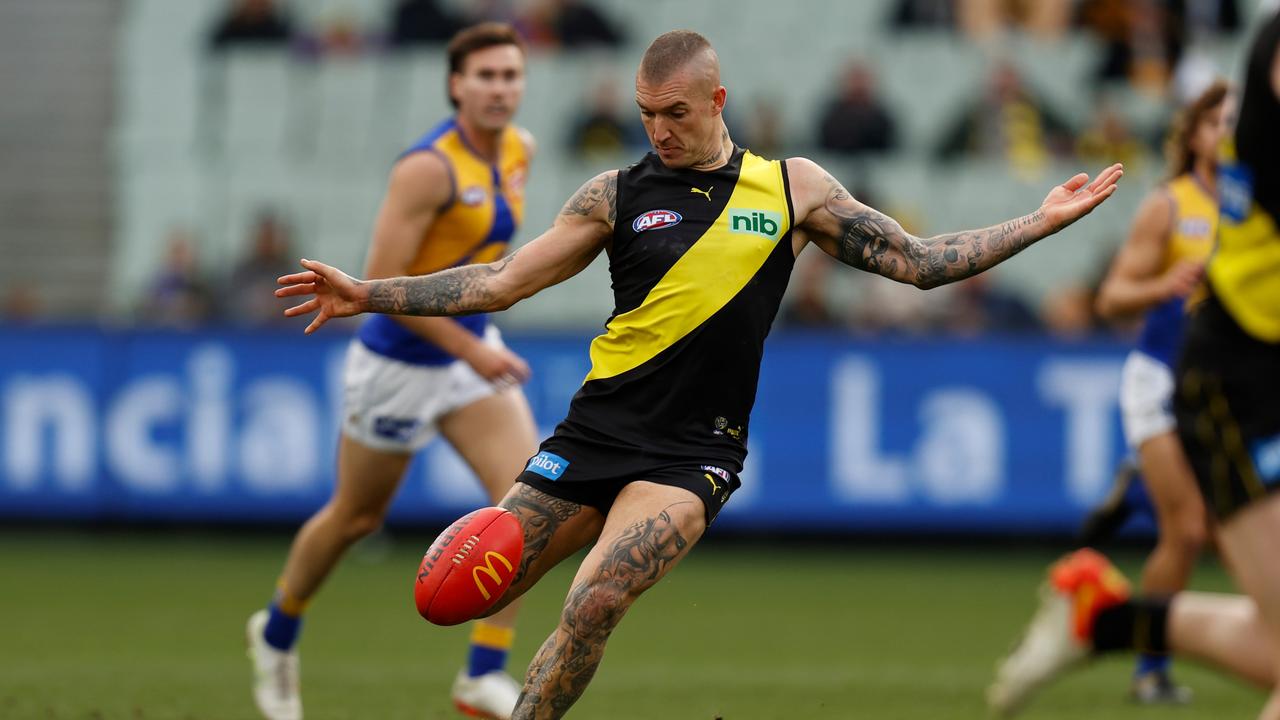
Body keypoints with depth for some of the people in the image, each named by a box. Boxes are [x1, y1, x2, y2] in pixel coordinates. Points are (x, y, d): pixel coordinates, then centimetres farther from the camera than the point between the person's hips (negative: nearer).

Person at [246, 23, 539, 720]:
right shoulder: (429, 167, -25)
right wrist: (470, 350, -28)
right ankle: (277, 632, 40)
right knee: (357, 516, 12)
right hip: (398, 365, -6)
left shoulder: (518, 150, -1)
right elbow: (380, 282, -27)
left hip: (472, 350, 6)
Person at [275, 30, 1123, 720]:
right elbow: (501, 283, 8)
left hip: (693, 453, -2)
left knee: (593, 607, -23)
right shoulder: (618, 194, 6)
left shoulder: (794, 187, 6)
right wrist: (369, 296, 0)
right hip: (594, 433, 2)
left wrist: (1044, 221, 5)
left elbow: (918, 262, 11)